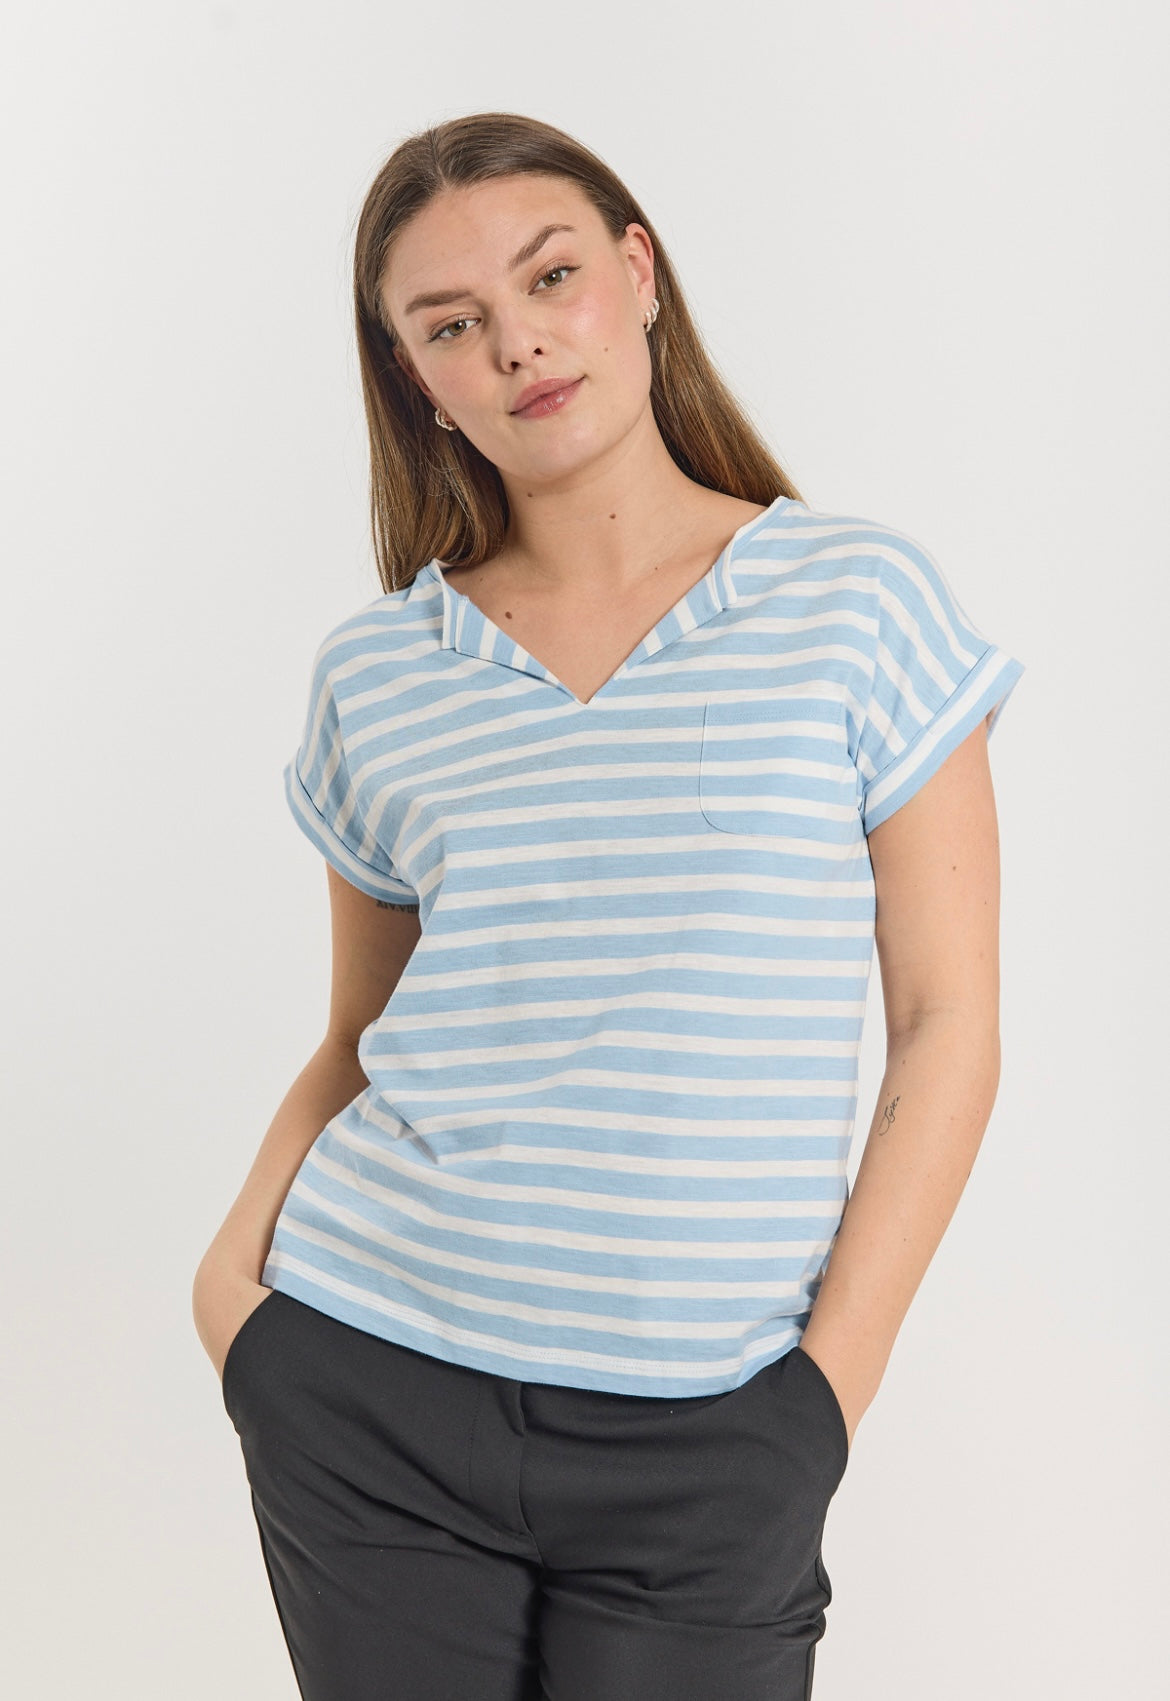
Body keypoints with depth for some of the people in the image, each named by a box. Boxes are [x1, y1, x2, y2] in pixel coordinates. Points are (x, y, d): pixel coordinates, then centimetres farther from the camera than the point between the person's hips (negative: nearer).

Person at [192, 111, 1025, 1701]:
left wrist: (827, 1388, -7)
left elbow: (947, 1025, -2)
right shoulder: (377, 673, 4)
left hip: (702, 1443, -2)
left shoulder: (859, 600, -2)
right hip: (369, 1394, 2)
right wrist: (243, 1241, -3)